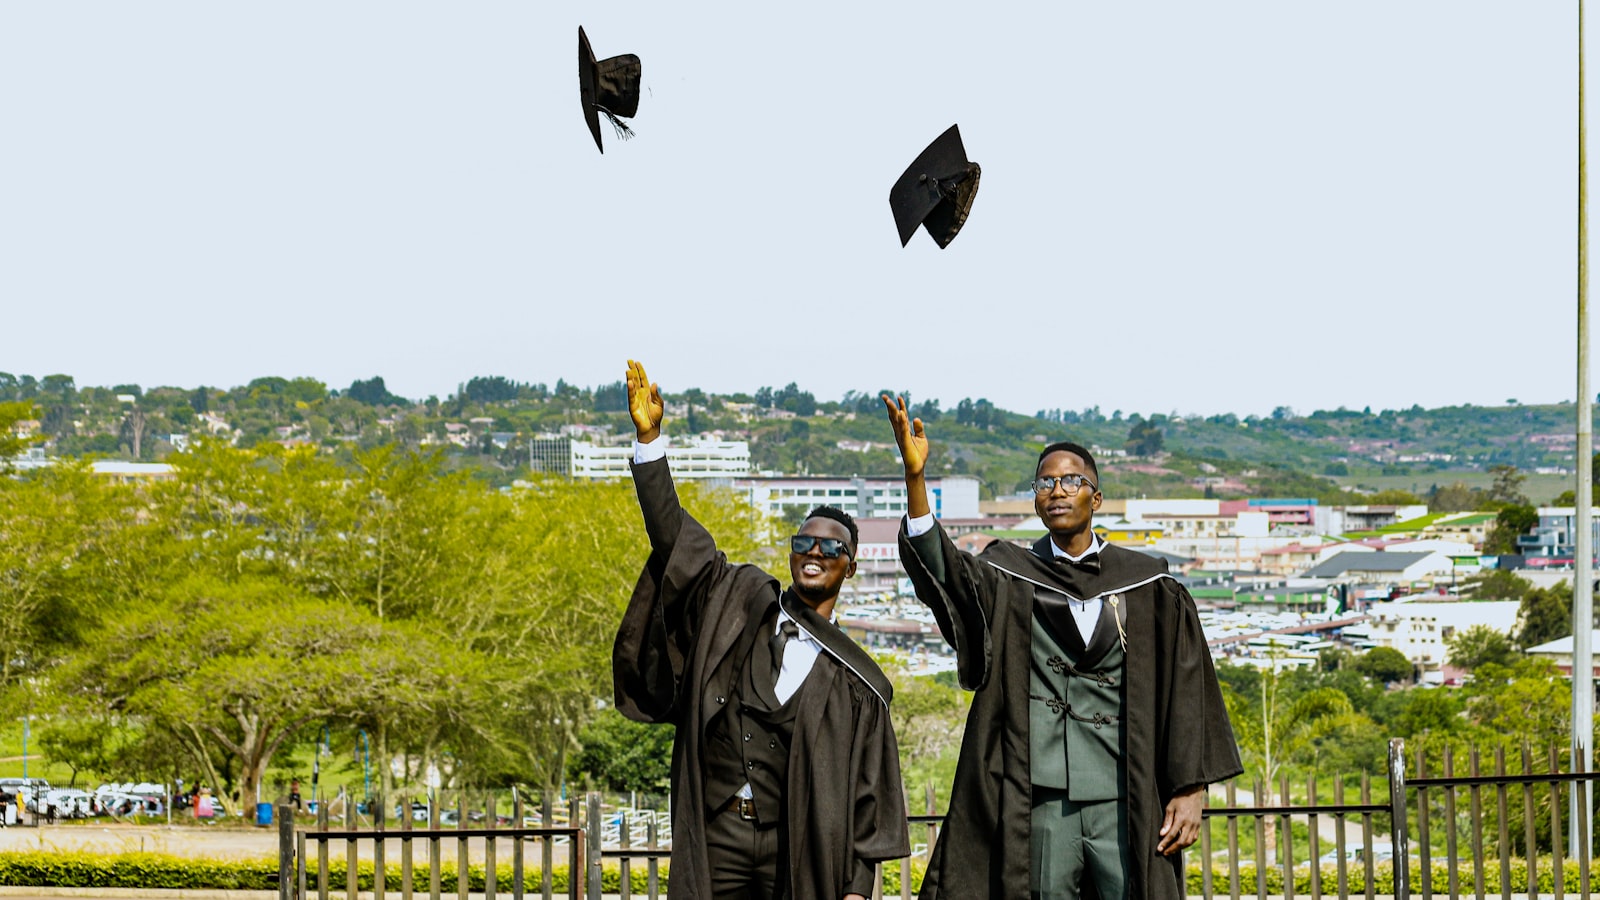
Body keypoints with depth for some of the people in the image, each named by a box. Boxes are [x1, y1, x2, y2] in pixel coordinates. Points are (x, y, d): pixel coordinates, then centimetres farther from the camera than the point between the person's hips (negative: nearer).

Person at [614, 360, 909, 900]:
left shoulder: (855, 682, 7)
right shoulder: (739, 603, 11)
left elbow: (867, 793, 6)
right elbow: (672, 535, 3)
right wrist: (648, 439, -8)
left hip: (795, 842, 0)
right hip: (716, 835, 1)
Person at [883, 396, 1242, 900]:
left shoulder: (1147, 587, 7)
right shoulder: (1009, 579, 9)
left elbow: (1185, 689, 5)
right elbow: (941, 571, -11)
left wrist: (1191, 789, -2)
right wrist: (915, 477, -25)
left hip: (1123, 802, -1)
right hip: (1041, 799, 1)